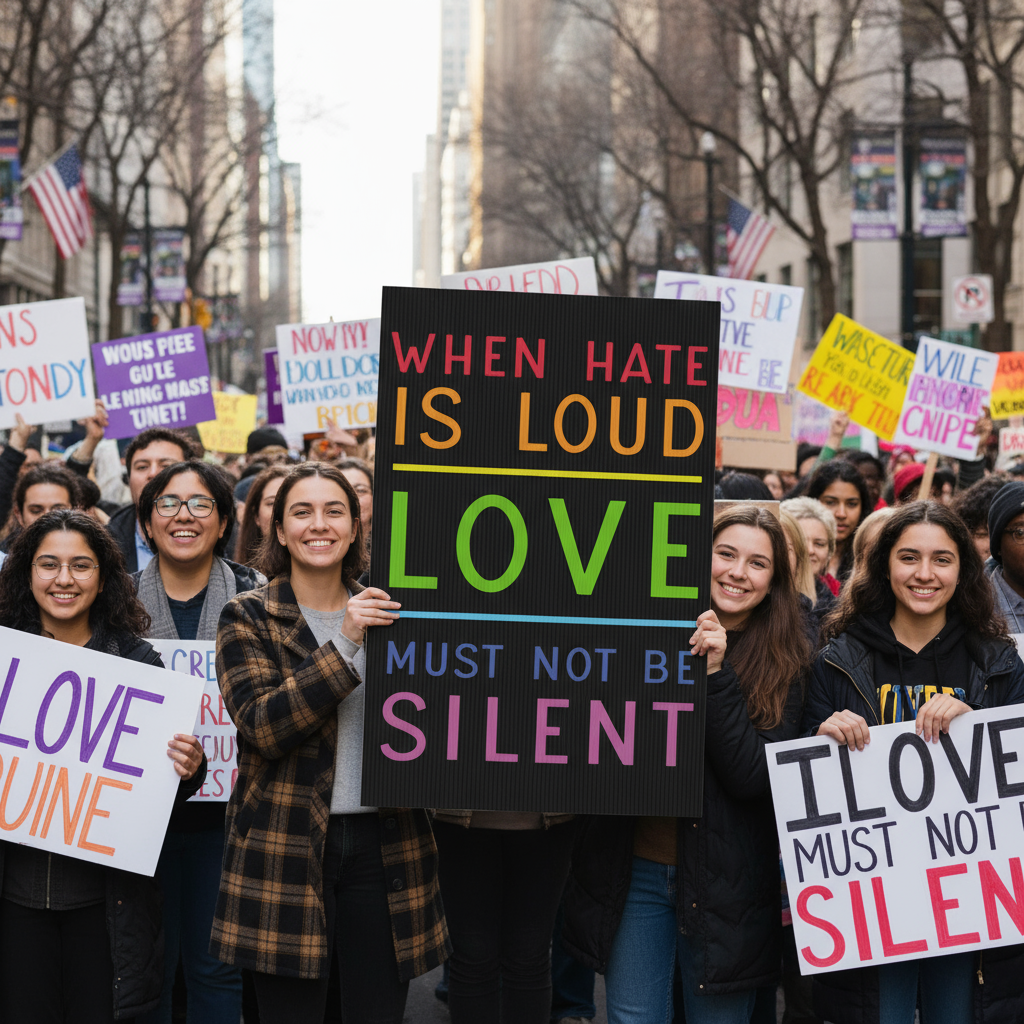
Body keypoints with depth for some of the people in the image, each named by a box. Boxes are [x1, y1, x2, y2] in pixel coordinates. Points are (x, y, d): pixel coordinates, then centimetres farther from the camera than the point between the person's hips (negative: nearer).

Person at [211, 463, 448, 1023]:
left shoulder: (387, 613, 12)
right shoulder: (247, 617, 1)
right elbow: (261, 726, -13)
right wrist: (345, 643, -20)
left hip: (383, 845, 3)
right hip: (286, 847, -3)